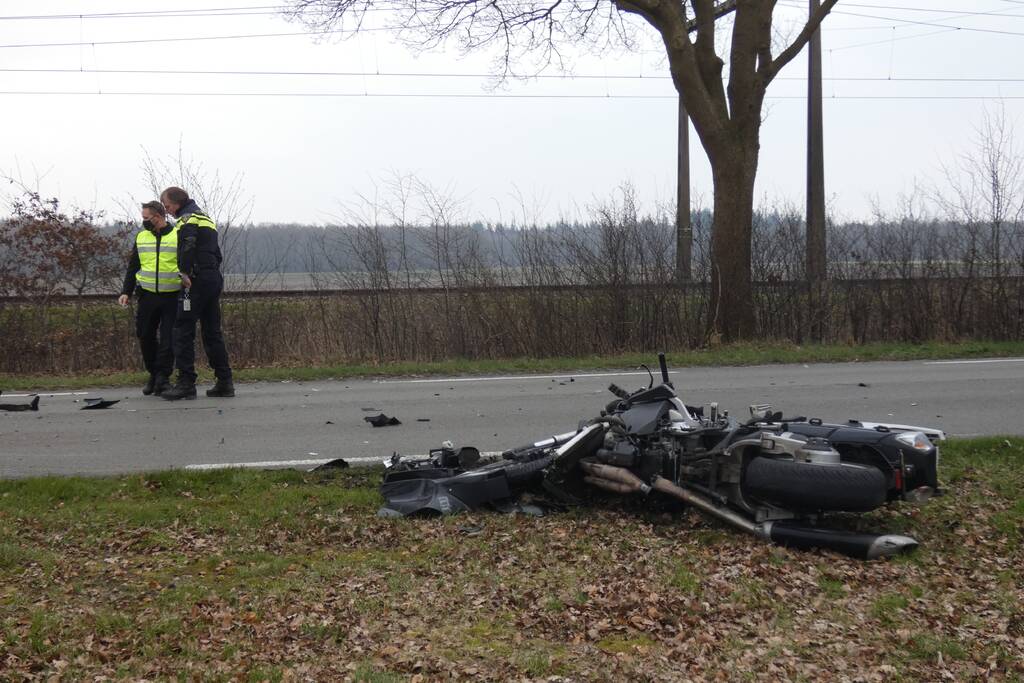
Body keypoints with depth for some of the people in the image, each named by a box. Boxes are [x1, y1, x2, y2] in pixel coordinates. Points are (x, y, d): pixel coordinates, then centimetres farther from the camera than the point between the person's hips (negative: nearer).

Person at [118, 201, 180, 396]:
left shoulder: (178, 236, -1)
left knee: (168, 339, -6)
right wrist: (126, 292, 5)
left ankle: (163, 378, -1)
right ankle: (153, 374, 22)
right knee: (145, 336, 5)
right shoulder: (141, 237, 10)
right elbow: (133, 267, 15)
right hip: (147, 296, 4)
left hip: (172, 297, -4)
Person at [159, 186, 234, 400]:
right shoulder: (206, 218, 24)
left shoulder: (187, 218, -6)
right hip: (215, 278, 9)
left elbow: (188, 245, -24)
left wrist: (184, 272, -23)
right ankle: (225, 382, 11)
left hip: (197, 280, -9)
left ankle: (186, 383, -8)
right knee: (213, 332, 12)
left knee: (183, 331, -5)